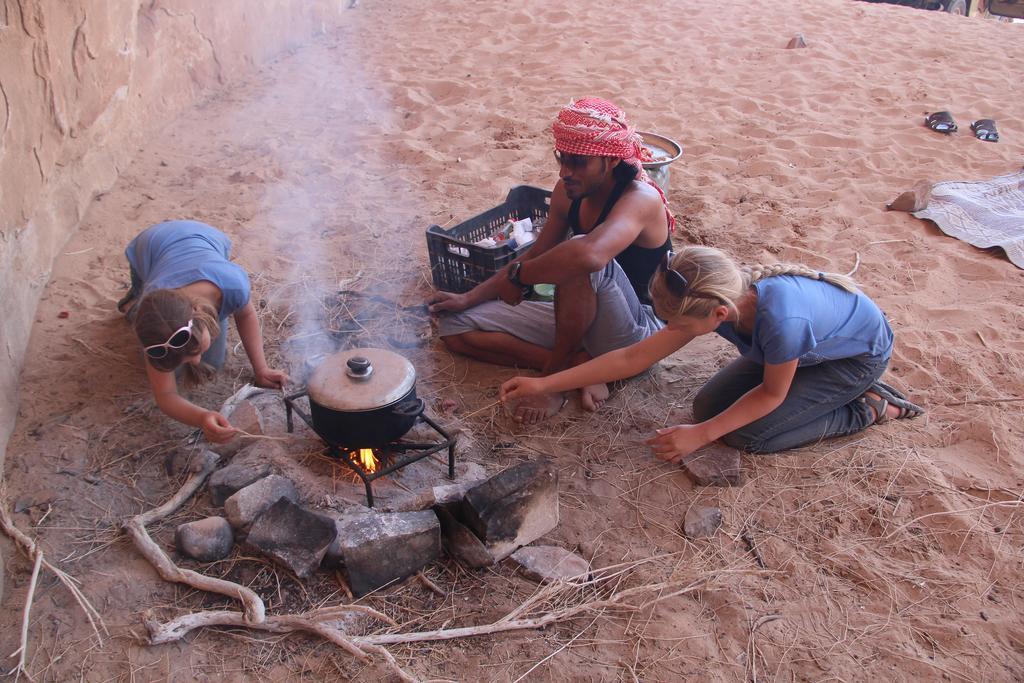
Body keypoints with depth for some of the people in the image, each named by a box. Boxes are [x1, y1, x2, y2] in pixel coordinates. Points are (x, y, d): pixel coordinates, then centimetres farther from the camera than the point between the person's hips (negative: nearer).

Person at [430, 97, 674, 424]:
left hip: (635, 337, -8)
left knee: (579, 264, -38)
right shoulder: (568, 191, -1)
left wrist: (517, 275, -30)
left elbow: (590, 255, -46)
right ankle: (578, 363, -10)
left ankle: (555, 372, -15)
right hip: (577, 320, 8)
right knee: (455, 326, 1)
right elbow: (535, 255, 13)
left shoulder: (642, 198, -25)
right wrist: (469, 298, 7)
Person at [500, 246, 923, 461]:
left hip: (858, 355, -7)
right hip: (816, 342, 7)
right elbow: (632, 357, -16)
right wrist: (545, 384, -16)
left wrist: (700, 436, -22)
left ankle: (869, 408, 0)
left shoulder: (779, 318, -43)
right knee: (708, 406, 0)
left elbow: (772, 394, -23)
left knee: (747, 435, -16)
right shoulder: (716, 299, -22)